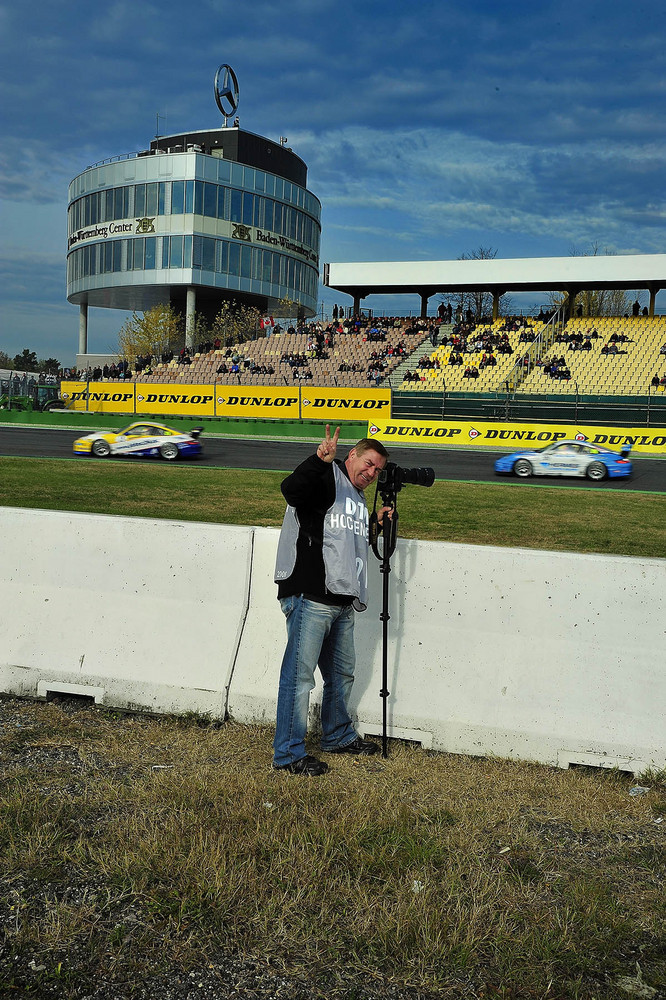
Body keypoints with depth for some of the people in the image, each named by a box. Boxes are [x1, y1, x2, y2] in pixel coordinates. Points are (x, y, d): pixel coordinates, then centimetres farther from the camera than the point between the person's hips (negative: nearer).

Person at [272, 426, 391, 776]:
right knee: (299, 674, -6)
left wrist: (374, 524, 24)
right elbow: (291, 490, -26)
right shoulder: (327, 478, -5)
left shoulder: (358, 500, 23)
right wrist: (320, 459, -39)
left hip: (342, 603, 10)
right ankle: (288, 753, 1)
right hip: (310, 599, -10)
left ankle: (338, 736, 39)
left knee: (342, 673, 21)